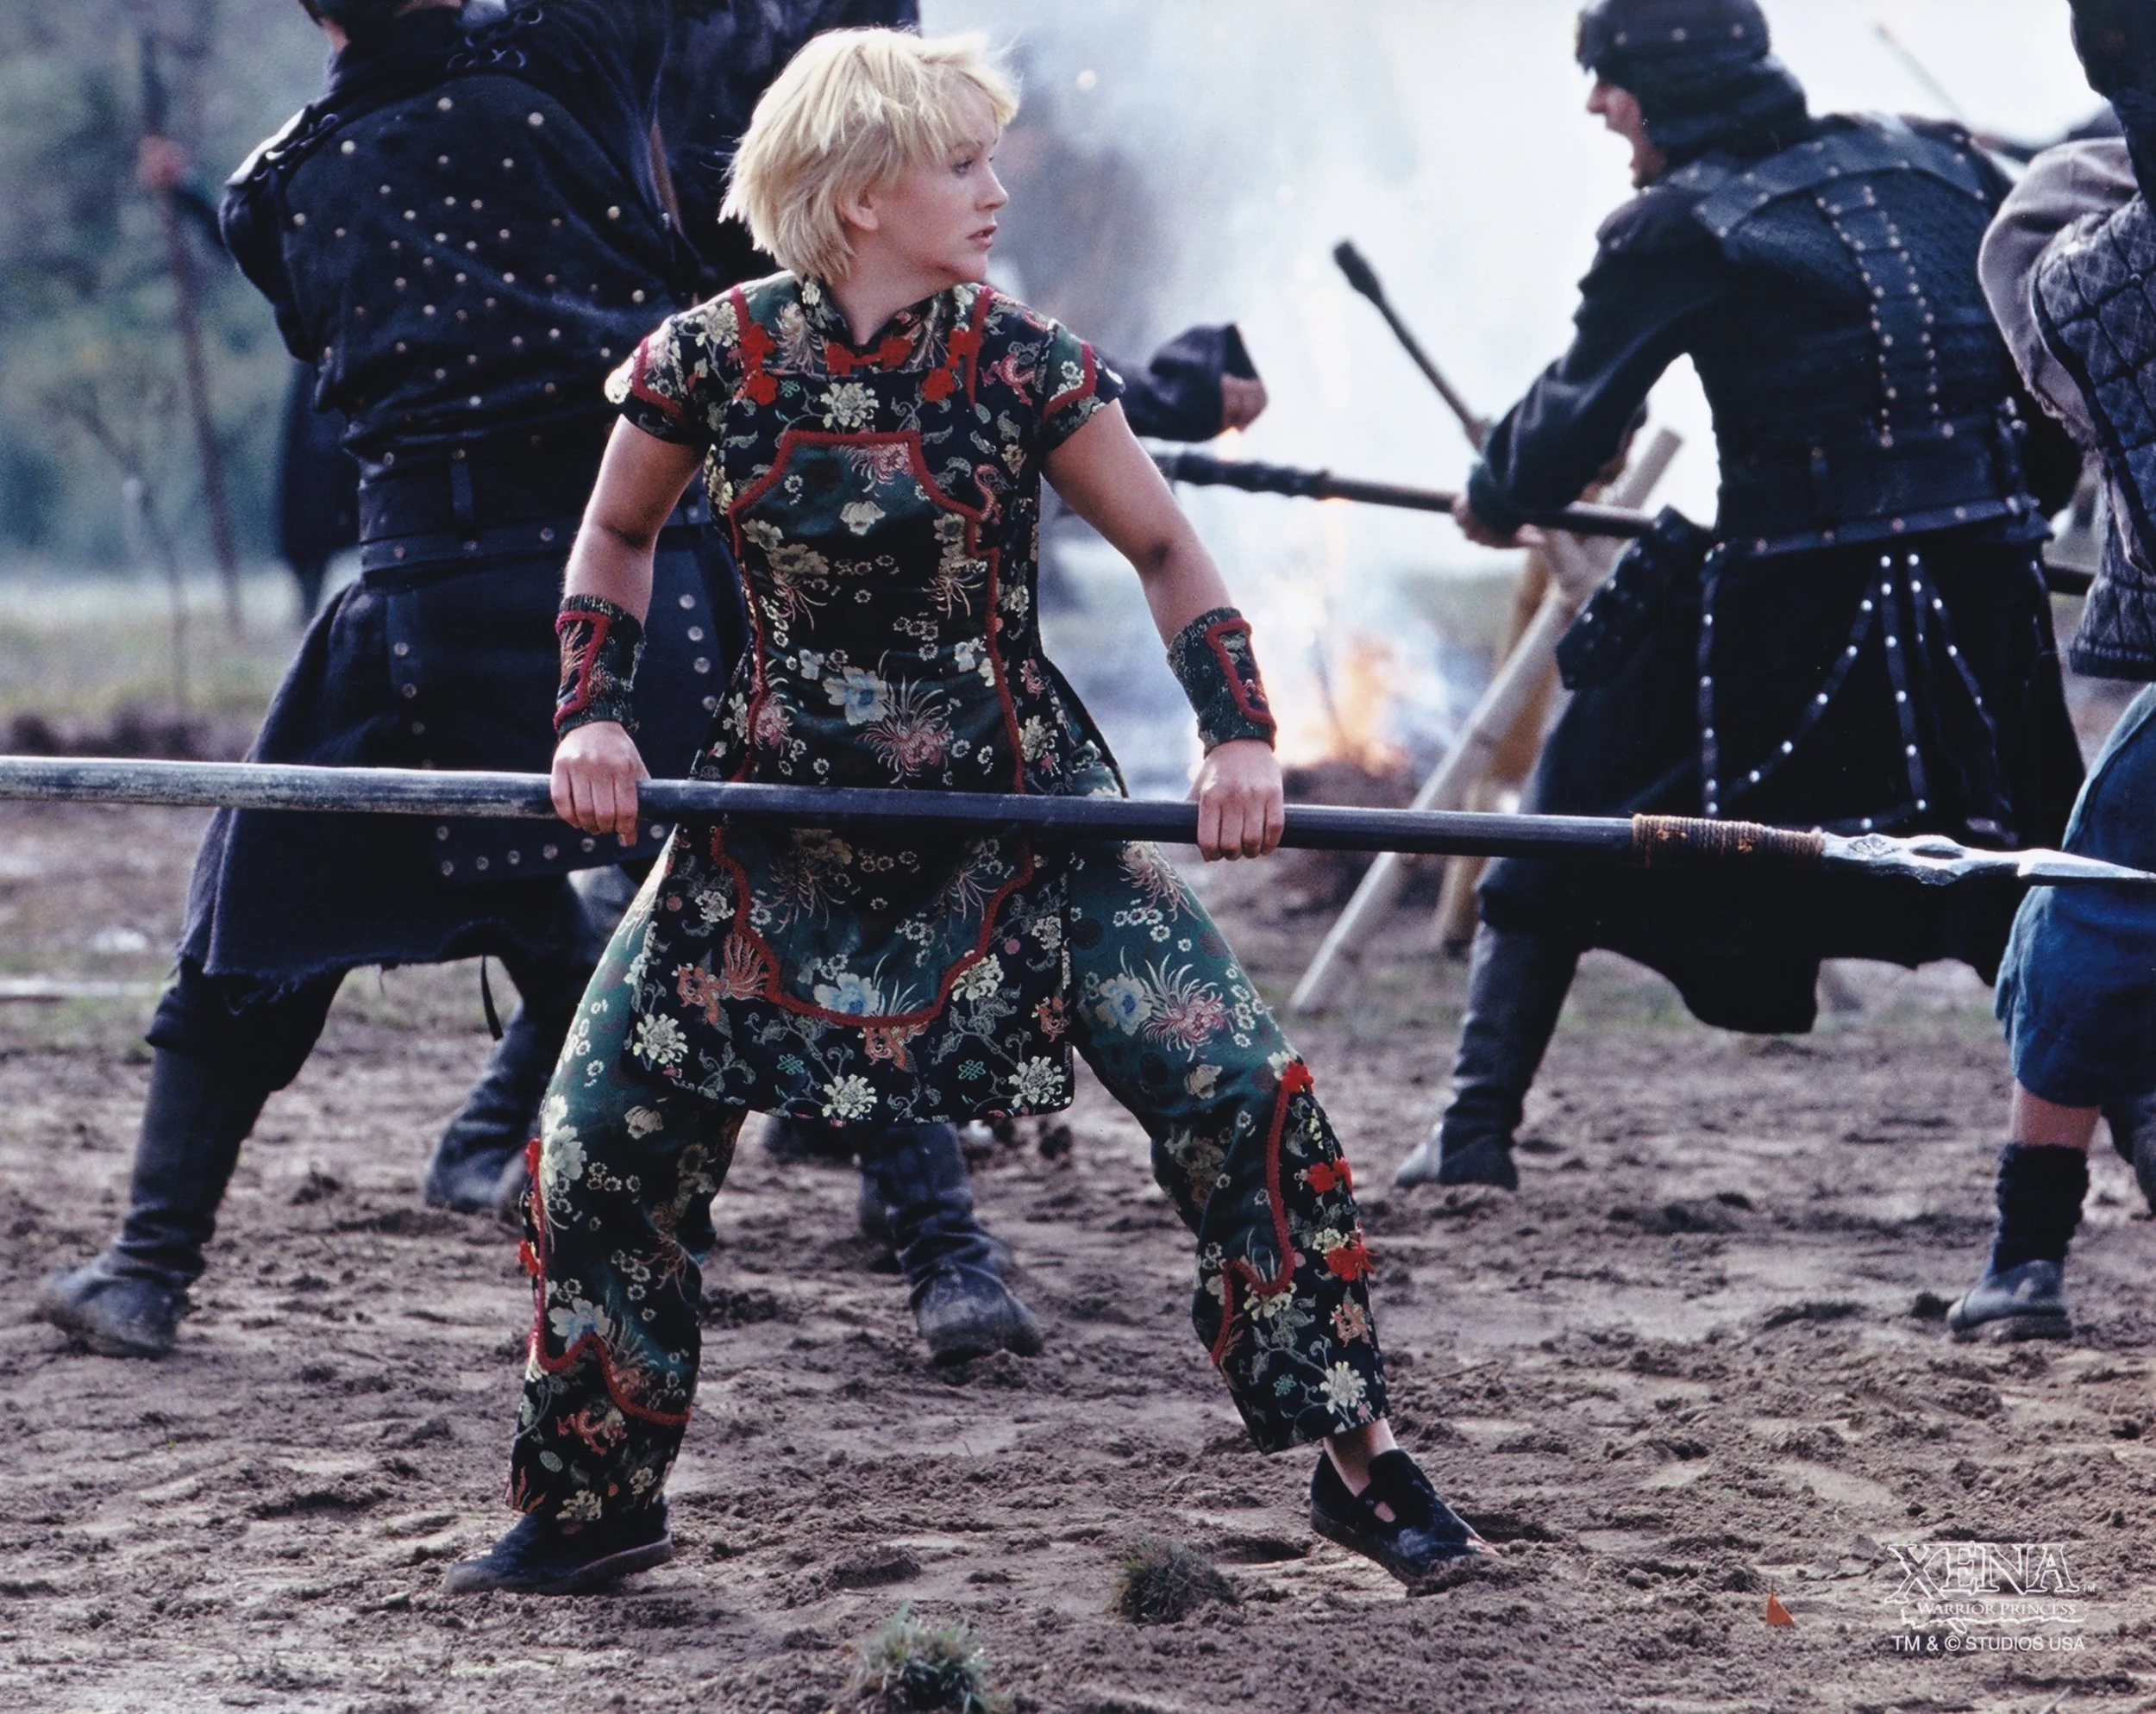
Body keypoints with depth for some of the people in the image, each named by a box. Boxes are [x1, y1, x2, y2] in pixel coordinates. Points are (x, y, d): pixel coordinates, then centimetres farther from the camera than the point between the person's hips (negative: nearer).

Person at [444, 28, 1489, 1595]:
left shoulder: (1018, 364, -9)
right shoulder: (714, 361, -9)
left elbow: (1166, 551, -1)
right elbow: (618, 537, 9)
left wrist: (1238, 732, -14)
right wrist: (594, 715, -4)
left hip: (1020, 808, -1)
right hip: (781, 820, 1)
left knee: (1240, 1094, -14)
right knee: (601, 1142, -4)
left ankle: (1358, 1463, 0)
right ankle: (594, 1504, 17)